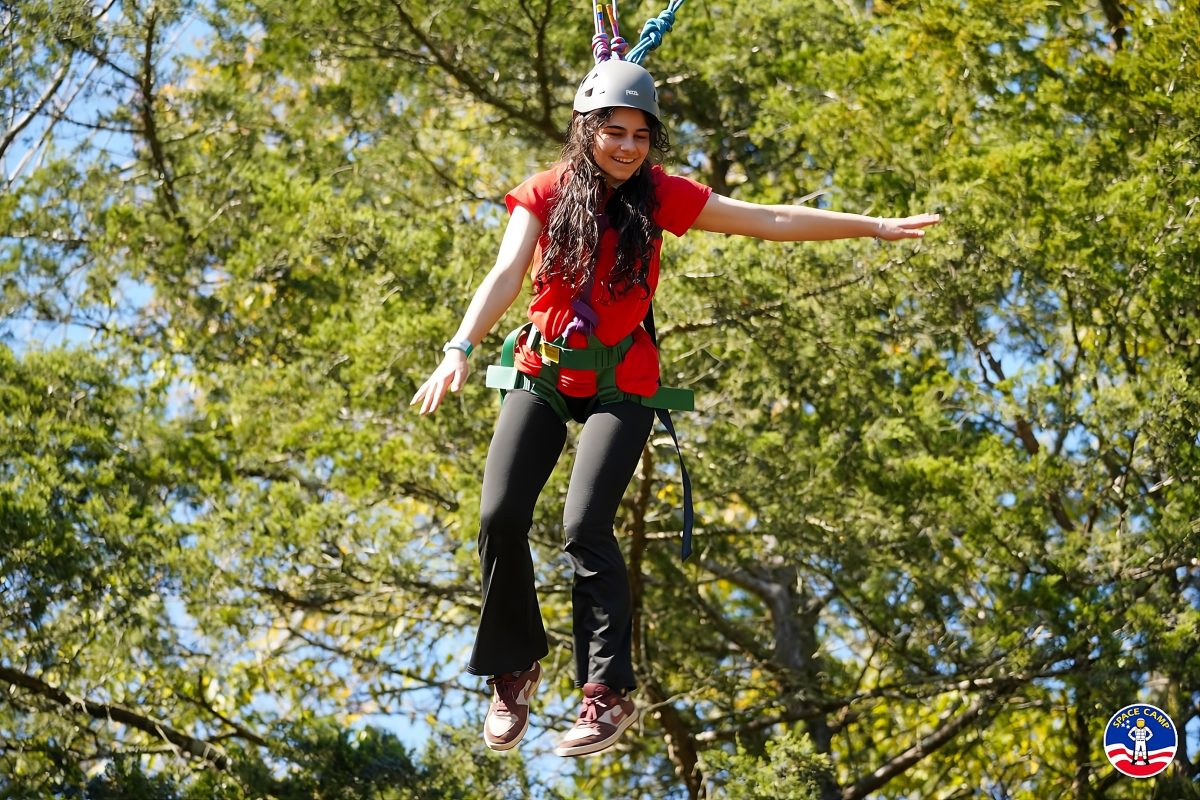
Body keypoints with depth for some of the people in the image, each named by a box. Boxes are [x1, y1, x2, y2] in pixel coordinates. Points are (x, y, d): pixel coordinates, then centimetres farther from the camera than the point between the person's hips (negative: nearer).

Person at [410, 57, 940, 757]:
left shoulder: (659, 196, -3)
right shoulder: (547, 194, -4)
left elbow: (770, 220, -1)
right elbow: (507, 274, -17)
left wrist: (874, 226, -2)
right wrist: (461, 346, -34)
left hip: (620, 385, -1)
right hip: (542, 375, 2)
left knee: (586, 526, -18)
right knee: (501, 519, -9)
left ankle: (610, 693, -12)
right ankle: (515, 670, 12)